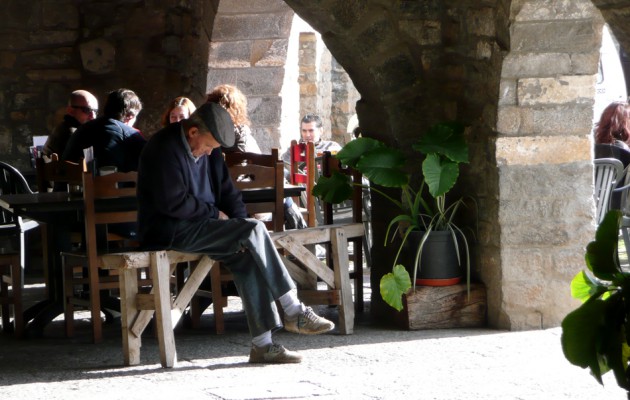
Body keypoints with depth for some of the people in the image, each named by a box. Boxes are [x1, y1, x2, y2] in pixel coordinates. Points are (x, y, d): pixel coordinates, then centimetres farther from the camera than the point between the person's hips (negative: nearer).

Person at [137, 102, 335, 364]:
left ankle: (262, 344, -21)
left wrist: (241, 225, -1)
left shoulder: (210, 150, 13)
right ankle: (293, 312, -18)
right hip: (169, 232, -9)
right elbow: (173, 203, -20)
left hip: (199, 225, 9)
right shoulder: (164, 148, -14)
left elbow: (227, 192, 16)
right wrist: (214, 213, -11)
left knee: (248, 257, -18)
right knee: (254, 230, -22)